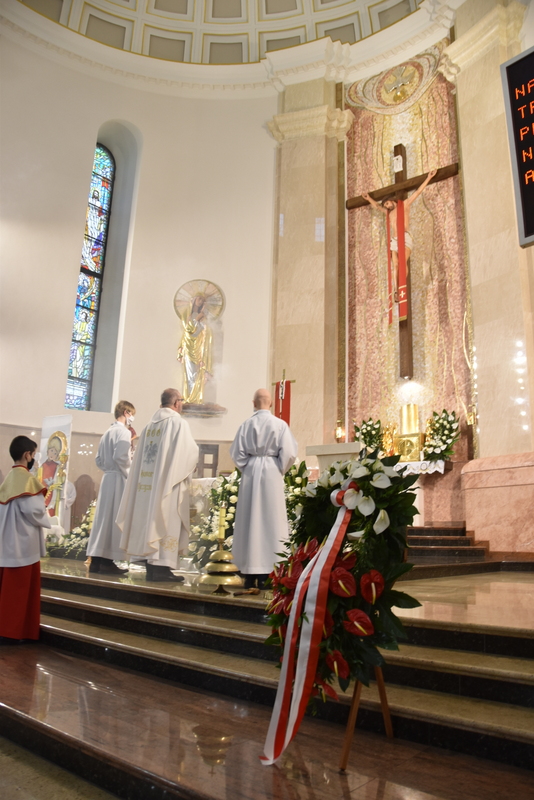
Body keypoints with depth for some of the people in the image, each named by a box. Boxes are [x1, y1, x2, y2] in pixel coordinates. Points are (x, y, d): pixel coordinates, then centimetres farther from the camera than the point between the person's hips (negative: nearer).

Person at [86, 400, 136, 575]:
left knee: (103, 518, 9)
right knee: (114, 519, -5)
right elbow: (120, 457, -21)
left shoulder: (107, 432, 17)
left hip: (107, 477, 9)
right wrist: (129, 474, -9)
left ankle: (96, 560, 12)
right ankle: (107, 561, -3)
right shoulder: (123, 431, -9)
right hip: (118, 479, -9)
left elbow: (99, 459, 17)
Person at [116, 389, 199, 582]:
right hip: (169, 481, -7)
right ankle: (161, 567, -5)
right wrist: (189, 464, 9)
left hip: (147, 481, 7)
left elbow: (141, 455, 17)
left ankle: (151, 566, 13)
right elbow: (190, 451, -11)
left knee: (151, 521, 10)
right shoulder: (178, 423, -7)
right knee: (166, 522, -4)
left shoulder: (150, 424, 14)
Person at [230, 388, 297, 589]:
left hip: (250, 474, 2)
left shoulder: (246, 424, 0)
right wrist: (279, 471, 7)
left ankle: (249, 573, 10)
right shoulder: (279, 424, -3)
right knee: (270, 522, 4)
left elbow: (236, 452, -1)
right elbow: (289, 453, -7)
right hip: (271, 473, -1)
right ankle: (265, 574, 3)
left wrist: (248, 469, 12)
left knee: (249, 522, 7)